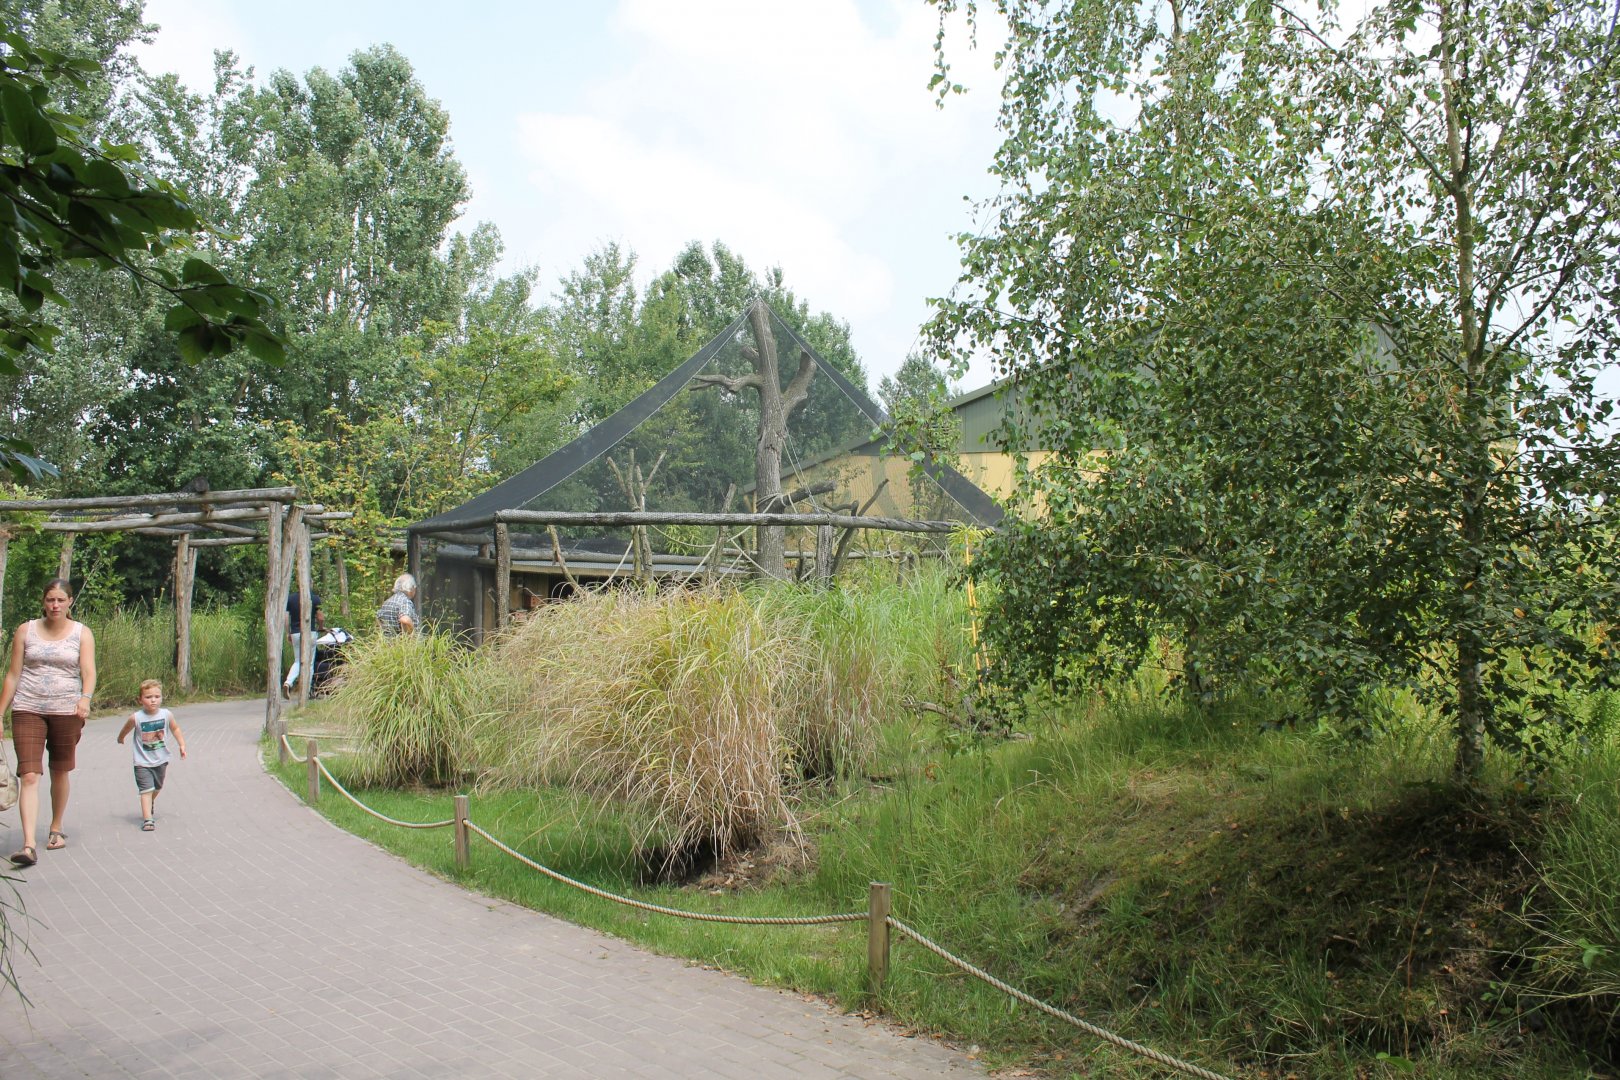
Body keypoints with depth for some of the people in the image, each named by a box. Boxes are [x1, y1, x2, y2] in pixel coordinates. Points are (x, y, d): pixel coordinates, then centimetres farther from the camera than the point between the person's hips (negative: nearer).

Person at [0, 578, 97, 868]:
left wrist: (85, 698, -28)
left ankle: (56, 829, 33)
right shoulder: (26, 631, 6)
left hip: (66, 711, 0)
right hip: (28, 710, 0)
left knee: (60, 773, 13)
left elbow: (88, 671, -9)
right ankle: (29, 845, -16)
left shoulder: (82, 634, 3)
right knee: (29, 776, -11)